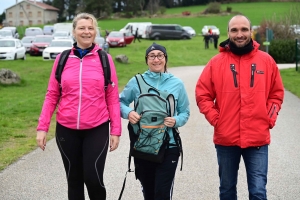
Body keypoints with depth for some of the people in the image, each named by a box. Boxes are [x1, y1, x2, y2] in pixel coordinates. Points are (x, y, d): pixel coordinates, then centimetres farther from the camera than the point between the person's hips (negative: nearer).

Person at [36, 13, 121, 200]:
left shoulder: (105, 59, 1)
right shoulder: (62, 59, 3)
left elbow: (112, 97, 1)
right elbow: (52, 95, 6)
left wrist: (115, 130, -2)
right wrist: (42, 127, 0)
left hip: (97, 130, -2)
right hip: (67, 130, 2)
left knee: (93, 178, -9)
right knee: (74, 180, 10)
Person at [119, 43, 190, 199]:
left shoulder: (177, 84, 2)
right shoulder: (136, 82, 1)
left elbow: (185, 112, 8)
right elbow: (120, 102, 9)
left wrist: (176, 121, -14)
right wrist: (128, 112, -12)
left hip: (168, 147, -1)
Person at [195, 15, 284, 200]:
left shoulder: (266, 61, 2)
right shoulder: (216, 62, -1)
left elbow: (277, 94, 11)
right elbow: (202, 95, 3)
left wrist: (270, 118, 0)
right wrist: (215, 119, -5)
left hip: (258, 138, 0)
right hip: (226, 138, 1)